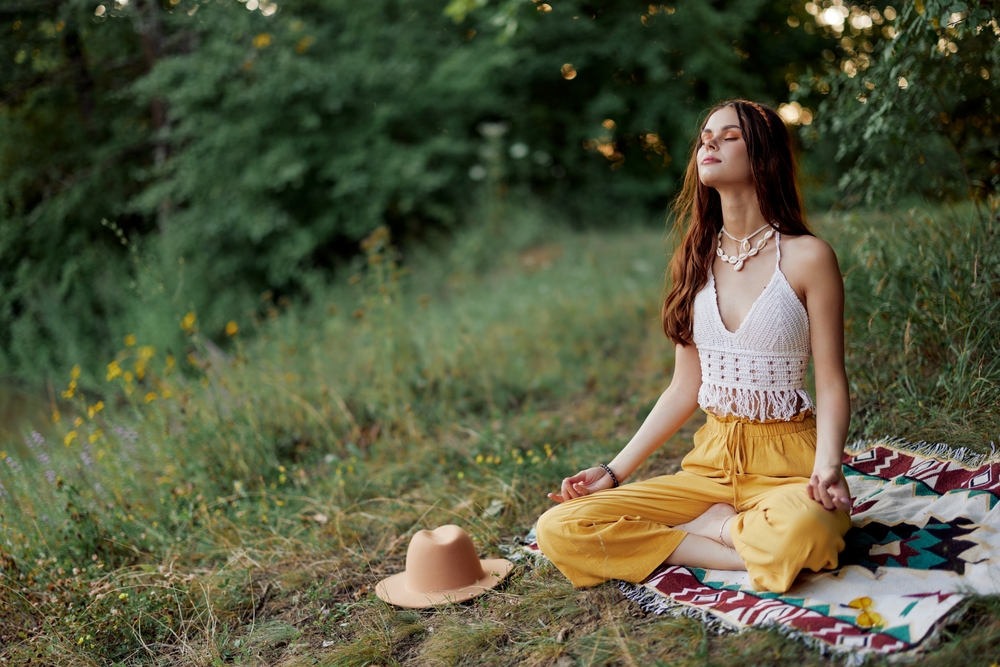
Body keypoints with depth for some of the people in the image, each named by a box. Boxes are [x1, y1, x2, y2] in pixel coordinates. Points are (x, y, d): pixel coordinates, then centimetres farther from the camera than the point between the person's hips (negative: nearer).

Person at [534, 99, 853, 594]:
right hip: (711, 461, 5)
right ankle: (750, 549, -11)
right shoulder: (695, 260, 8)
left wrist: (827, 467, -24)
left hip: (787, 465, -4)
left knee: (799, 532, -42)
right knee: (558, 529, -14)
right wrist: (614, 471, 6)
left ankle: (712, 525, -8)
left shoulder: (807, 257, -7)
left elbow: (831, 386, -5)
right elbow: (685, 389, 10)